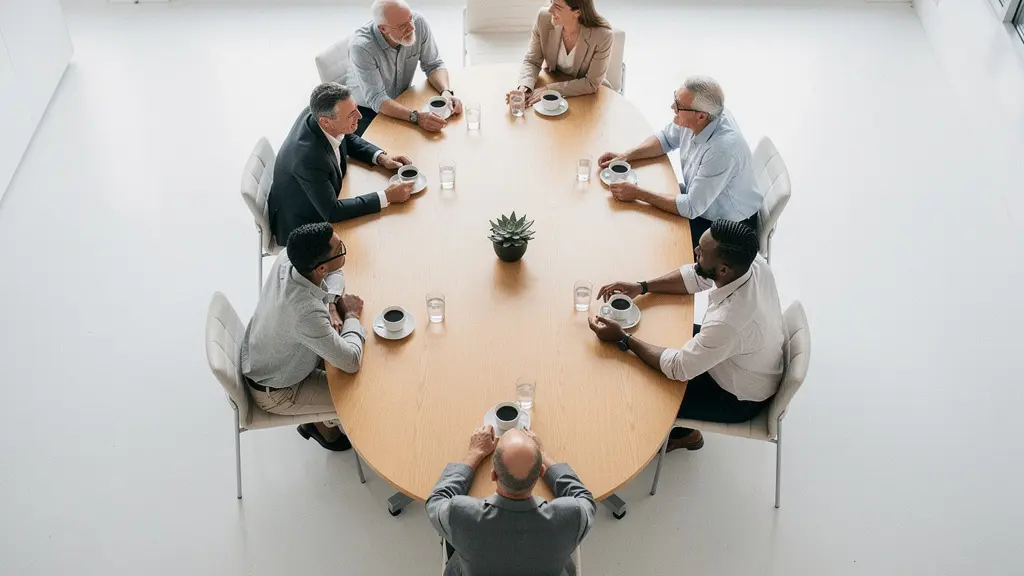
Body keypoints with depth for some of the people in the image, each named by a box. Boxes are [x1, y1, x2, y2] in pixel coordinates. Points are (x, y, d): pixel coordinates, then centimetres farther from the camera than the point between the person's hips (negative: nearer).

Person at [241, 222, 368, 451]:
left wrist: (331, 305, -15)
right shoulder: (307, 313, -43)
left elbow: (334, 273, 1)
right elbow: (352, 362, -30)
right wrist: (351, 316, -16)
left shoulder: (288, 258, -22)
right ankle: (324, 426, 31)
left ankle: (321, 419, 33)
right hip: (276, 393, -7)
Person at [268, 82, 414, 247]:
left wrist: (381, 157, -10)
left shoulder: (315, 114, -15)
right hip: (299, 228, -7)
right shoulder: (309, 156, -38)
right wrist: (387, 196, -30)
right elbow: (331, 212, -32)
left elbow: (349, 140, 7)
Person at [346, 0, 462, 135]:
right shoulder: (361, 47, -31)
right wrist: (417, 117, -46)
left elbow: (433, 65, -6)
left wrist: (446, 92, -27)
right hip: (367, 111, -4)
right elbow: (376, 100, -32)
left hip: (402, 102, 5)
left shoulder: (418, 22, -18)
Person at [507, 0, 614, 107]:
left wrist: (549, 89, -27)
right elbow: (532, 61, -8)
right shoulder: (544, 18, -19)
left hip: (586, 97, -2)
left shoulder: (603, 35, -29)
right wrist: (524, 87, -29)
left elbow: (592, 84, -20)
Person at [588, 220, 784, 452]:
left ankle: (679, 433, 33)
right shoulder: (752, 262, -22)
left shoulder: (729, 322, -44)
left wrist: (622, 338, -23)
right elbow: (695, 276, -3)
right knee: (663, 335, 15)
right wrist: (642, 287, -13)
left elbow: (678, 367, -29)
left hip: (739, 398, -7)